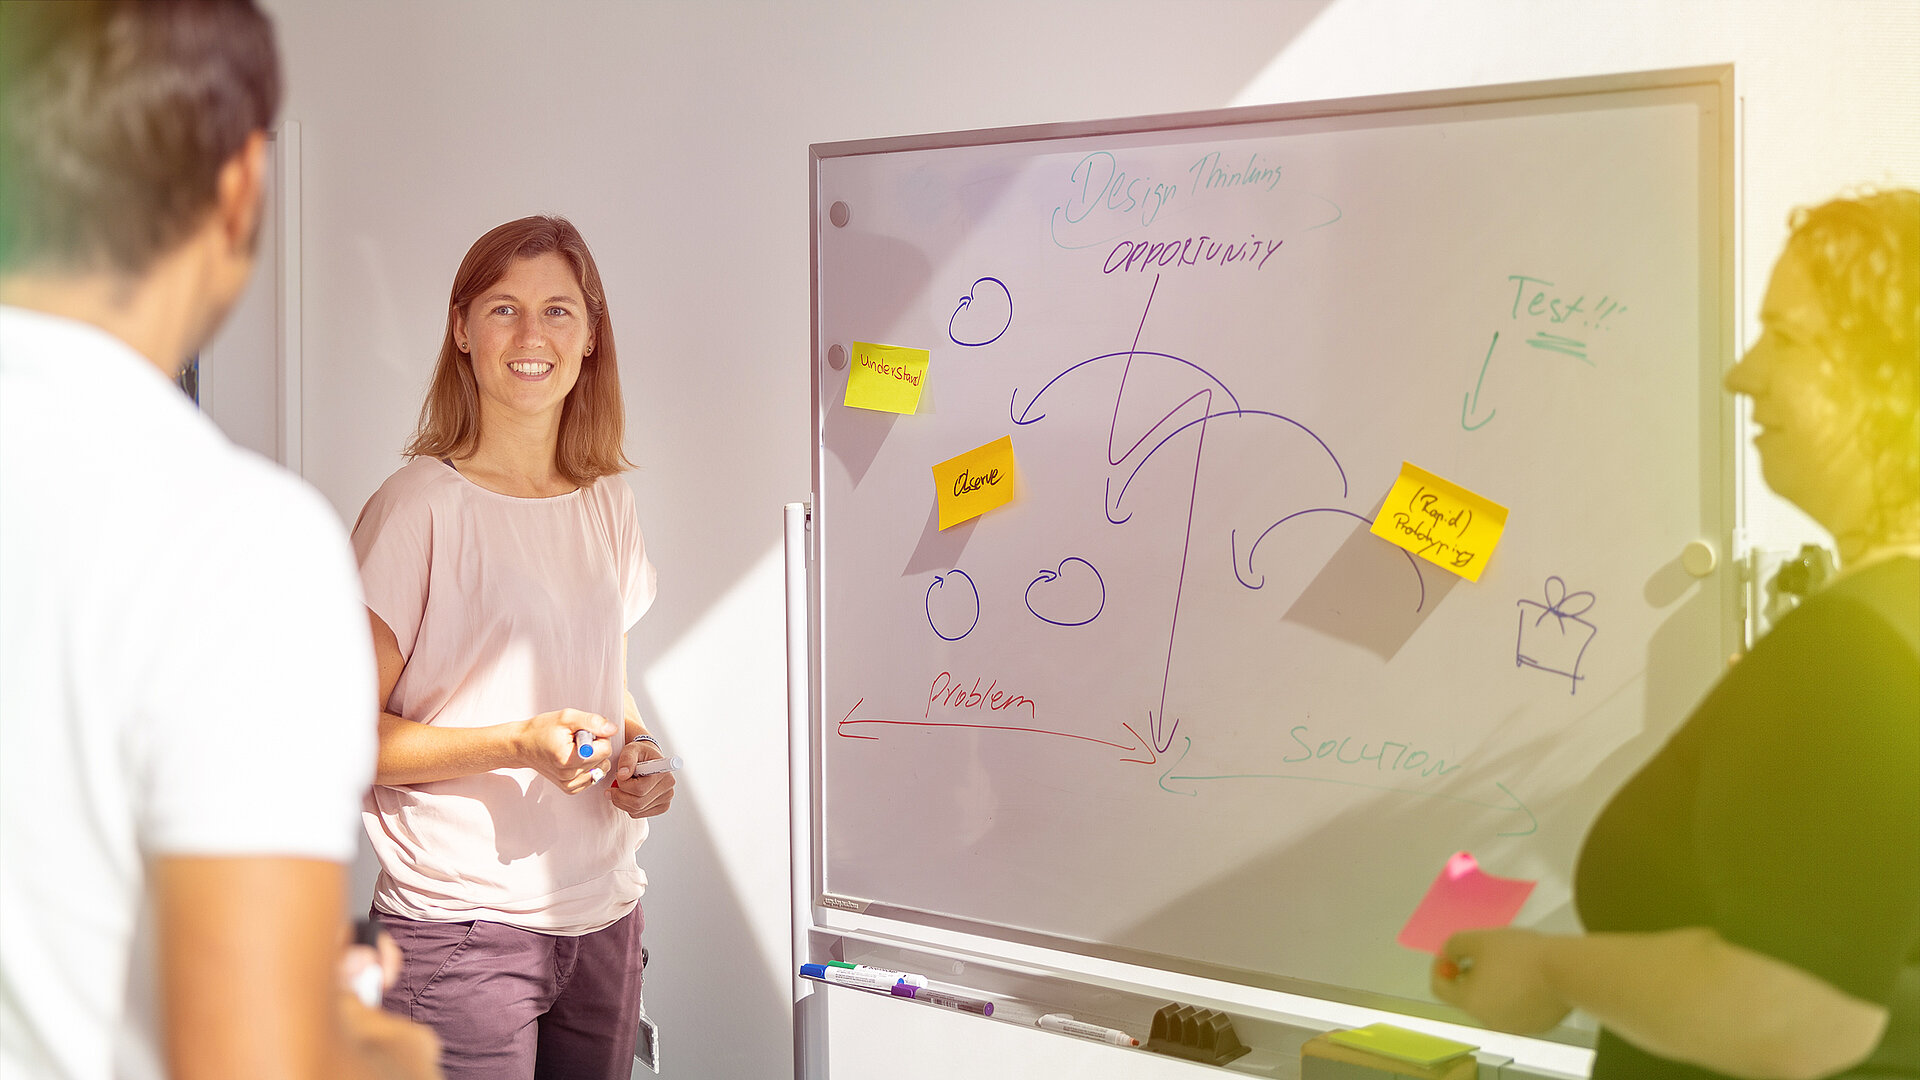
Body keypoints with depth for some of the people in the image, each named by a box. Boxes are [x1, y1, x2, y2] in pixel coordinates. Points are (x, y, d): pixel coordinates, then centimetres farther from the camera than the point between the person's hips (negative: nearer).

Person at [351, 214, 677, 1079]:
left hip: (603, 920, 6)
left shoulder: (606, 502, 10)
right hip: (463, 931, -6)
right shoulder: (420, 505, -9)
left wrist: (636, 754, 3)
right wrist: (519, 744, -22)